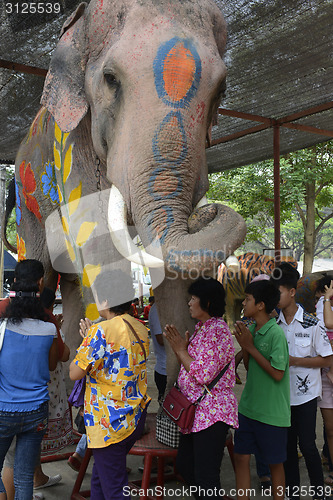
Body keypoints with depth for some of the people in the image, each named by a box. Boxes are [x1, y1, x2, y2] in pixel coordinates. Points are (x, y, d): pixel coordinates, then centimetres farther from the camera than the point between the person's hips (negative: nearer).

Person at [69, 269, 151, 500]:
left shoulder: (102, 330, -21)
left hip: (110, 423, -8)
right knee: (100, 477, 25)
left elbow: (75, 373, -16)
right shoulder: (140, 329, 5)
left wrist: (83, 347, 1)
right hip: (136, 418, 8)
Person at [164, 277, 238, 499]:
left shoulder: (217, 330, -18)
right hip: (195, 410, 10)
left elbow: (203, 374, -24)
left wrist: (181, 350, -11)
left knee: (206, 477, -2)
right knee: (185, 466, 19)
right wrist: (178, 346, 3)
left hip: (212, 412, -10)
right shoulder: (201, 328, 13)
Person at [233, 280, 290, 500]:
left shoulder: (276, 333, -18)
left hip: (272, 413, -6)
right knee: (241, 457, 11)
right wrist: (243, 345, -7)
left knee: (275, 463, 12)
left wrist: (251, 346, -18)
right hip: (248, 407, 7)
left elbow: (278, 374, -20)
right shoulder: (251, 330, 3)